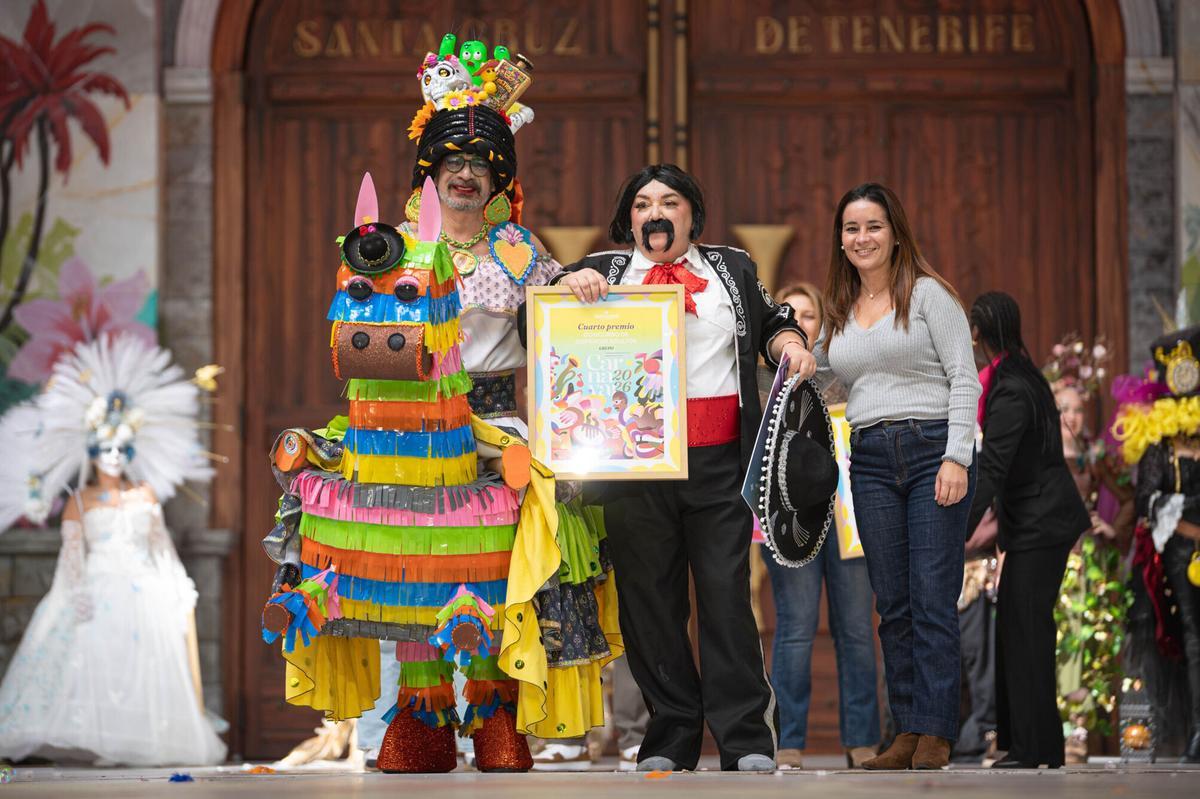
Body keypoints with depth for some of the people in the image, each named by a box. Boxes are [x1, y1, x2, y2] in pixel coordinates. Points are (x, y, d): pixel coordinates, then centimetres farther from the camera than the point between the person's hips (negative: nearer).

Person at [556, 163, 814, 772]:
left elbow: (770, 323, 27)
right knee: (649, 599, 2)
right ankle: (670, 737, 8)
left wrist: (791, 345, 5)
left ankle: (746, 741, -3)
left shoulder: (732, 268, 17)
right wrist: (569, 286, -11)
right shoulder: (604, 271, 14)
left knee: (726, 591, -4)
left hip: (719, 463, 0)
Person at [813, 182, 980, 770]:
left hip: (933, 448, -5)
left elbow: (964, 377, -5)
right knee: (892, 605, 3)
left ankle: (936, 733, -8)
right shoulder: (837, 312, 17)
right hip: (870, 458, 5)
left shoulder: (927, 294, 1)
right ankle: (907, 730, 6)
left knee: (933, 600, -8)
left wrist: (957, 457, -14)